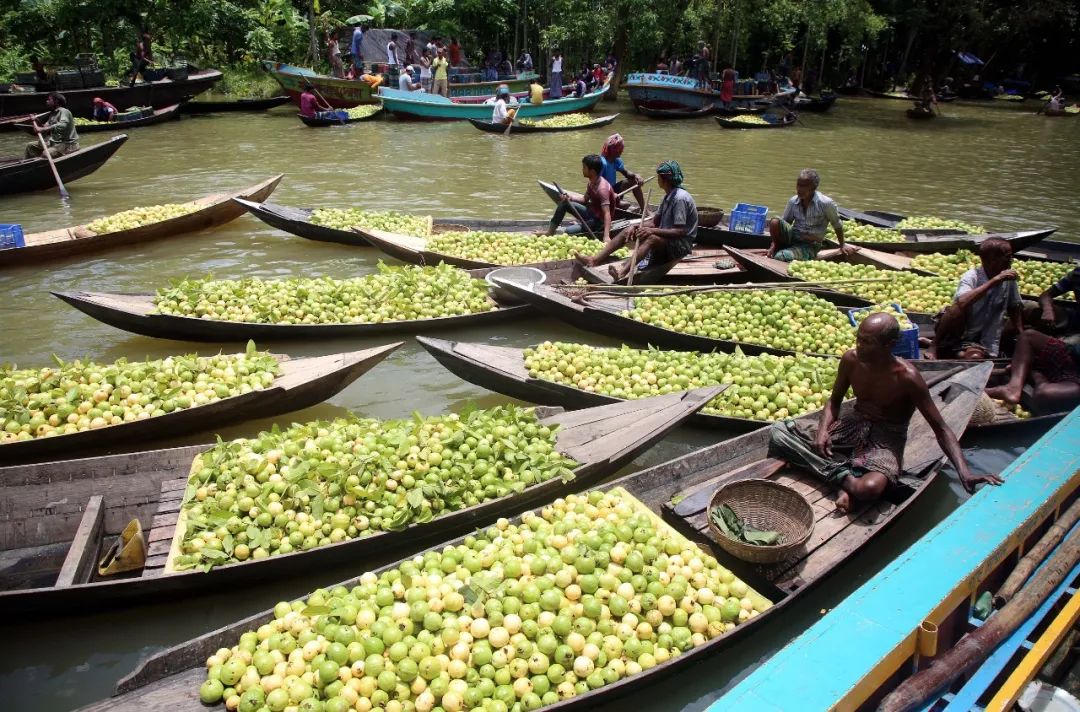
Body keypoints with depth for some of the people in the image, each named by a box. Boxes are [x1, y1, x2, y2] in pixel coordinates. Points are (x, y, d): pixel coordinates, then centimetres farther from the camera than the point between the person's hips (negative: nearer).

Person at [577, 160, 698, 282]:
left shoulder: (680, 198, -19)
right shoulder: (668, 196, 10)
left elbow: (681, 232, -24)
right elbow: (655, 221, 11)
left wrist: (653, 230, -26)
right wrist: (635, 226, -5)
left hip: (682, 244, -9)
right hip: (665, 239, 9)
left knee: (651, 238, -37)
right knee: (630, 230, 0)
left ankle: (622, 272, -57)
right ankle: (595, 260, -11)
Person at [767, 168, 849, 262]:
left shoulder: (826, 203, -15)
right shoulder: (793, 201, -3)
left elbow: (837, 225, -1)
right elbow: (784, 222, 5)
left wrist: (842, 245, 9)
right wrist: (773, 245, -4)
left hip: (810, 246, -4)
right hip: (792, 237, 4)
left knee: (781, 257, -32)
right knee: (774, 222, -25)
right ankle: (779, 249, -1)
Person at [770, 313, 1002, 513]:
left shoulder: (907, 377, -22)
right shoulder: (851, 359, -10)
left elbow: (941, 429, -17)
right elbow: (834, 401, 7)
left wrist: (965, 473, -30)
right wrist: (823, 430, -14)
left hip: (887, 438, -5)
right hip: (854, 424, 5)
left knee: (869, 488, -41)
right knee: (778, 431, -18)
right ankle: (846, 478, -20)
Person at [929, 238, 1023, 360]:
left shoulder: (1009, 280, 1)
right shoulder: (971, 276, -13)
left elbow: (1014, 309, 14)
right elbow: (962, 302, -34)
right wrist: (994, 281, -31)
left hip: (983, 343, 2)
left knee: (975, 358, -32)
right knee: (957, 309, -33)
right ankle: (935, 347, -14)